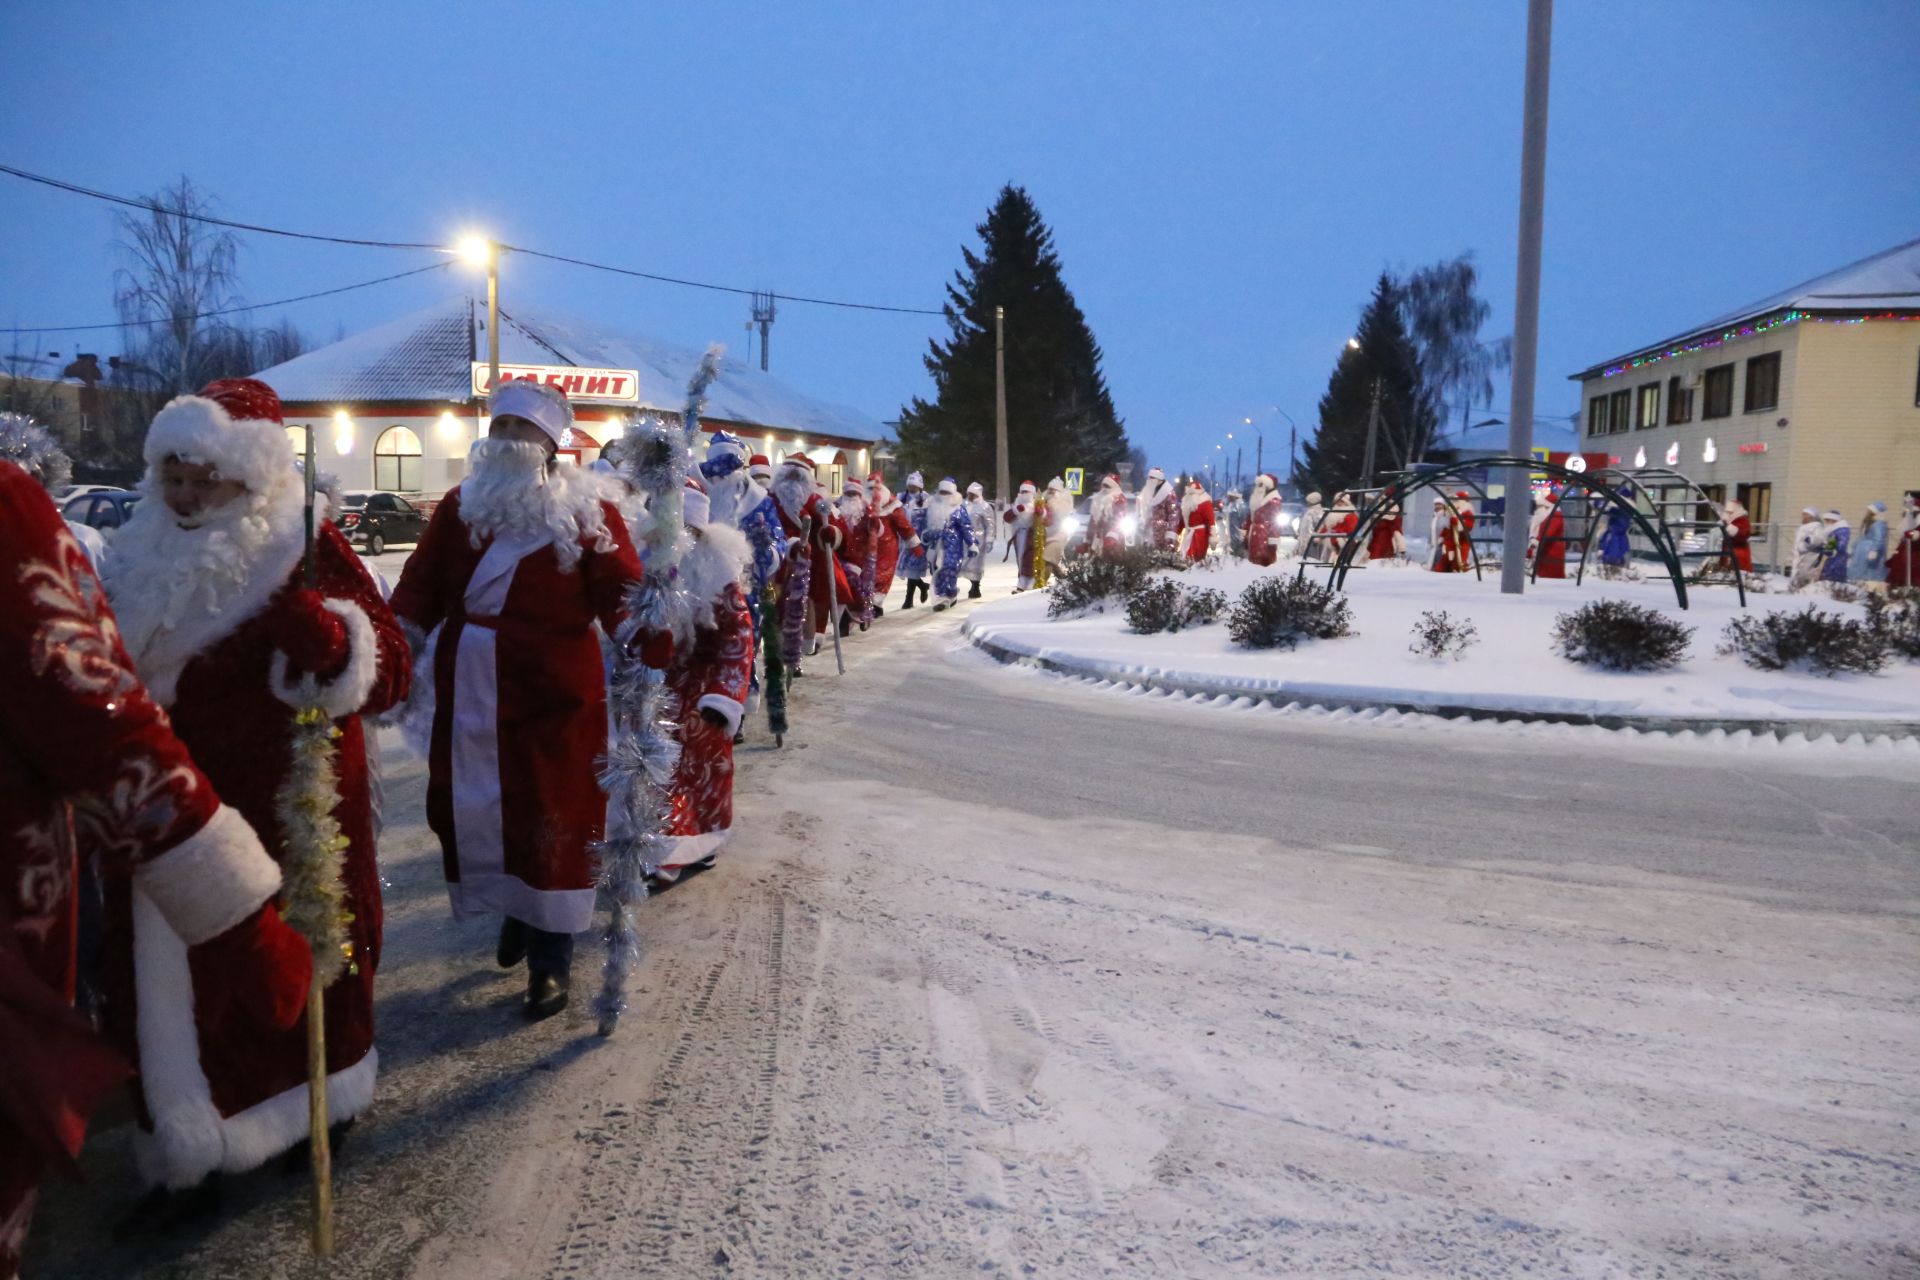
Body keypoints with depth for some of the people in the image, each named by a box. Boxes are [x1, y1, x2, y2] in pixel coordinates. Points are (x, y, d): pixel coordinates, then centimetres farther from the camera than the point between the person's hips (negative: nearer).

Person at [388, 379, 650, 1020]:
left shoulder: (587, 515, -7)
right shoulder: (459, 506, 6)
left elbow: (623, 598, -11)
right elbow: (420, 588, 3)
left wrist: (656, 659, -21)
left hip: (553, 698, -4)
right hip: (467, 695, 4)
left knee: (551, 822, 2)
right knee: (471, 813, 12)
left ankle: (551, 959, 17)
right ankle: (516, 916, 38)